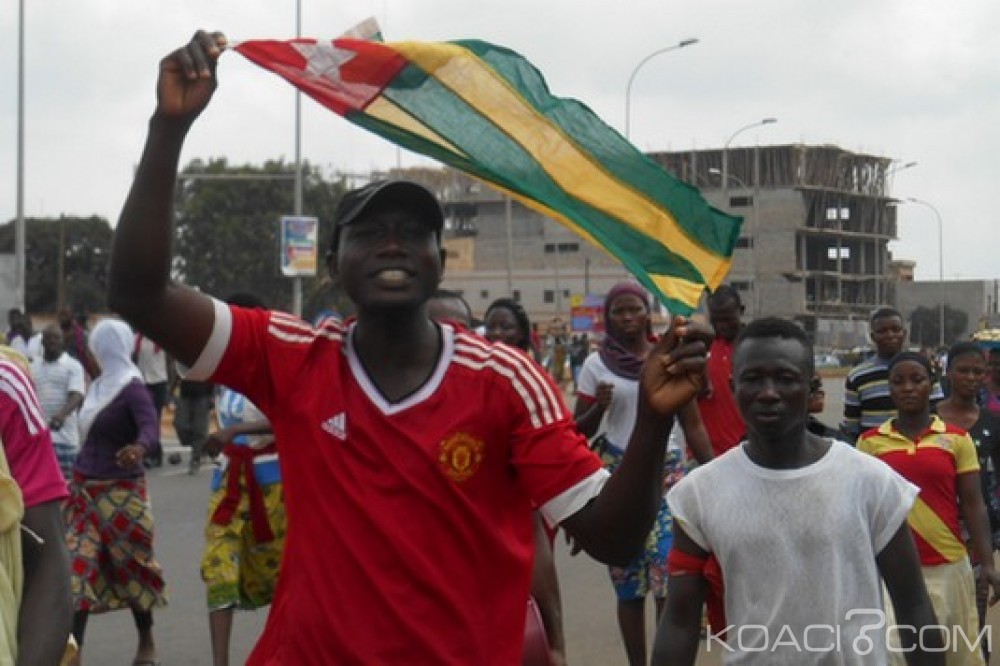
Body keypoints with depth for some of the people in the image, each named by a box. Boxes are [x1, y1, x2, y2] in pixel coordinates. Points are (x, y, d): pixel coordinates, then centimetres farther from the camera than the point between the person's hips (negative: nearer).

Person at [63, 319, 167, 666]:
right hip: (85, 489, 7)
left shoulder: (132, 388, -16)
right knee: (78, 566, -2)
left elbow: (151, 428, -32)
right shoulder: (99, 385, 8)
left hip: (120, 493, -7)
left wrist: (139, 448, -53)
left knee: (130, 567, 7)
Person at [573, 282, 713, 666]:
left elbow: (693, 425, 8)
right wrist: (599, 408, -13)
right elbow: (579, 430, 6)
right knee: (627, 581, 4)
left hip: (666, 471, 0)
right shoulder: (596, 364, 2)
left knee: (669, 574, -13)